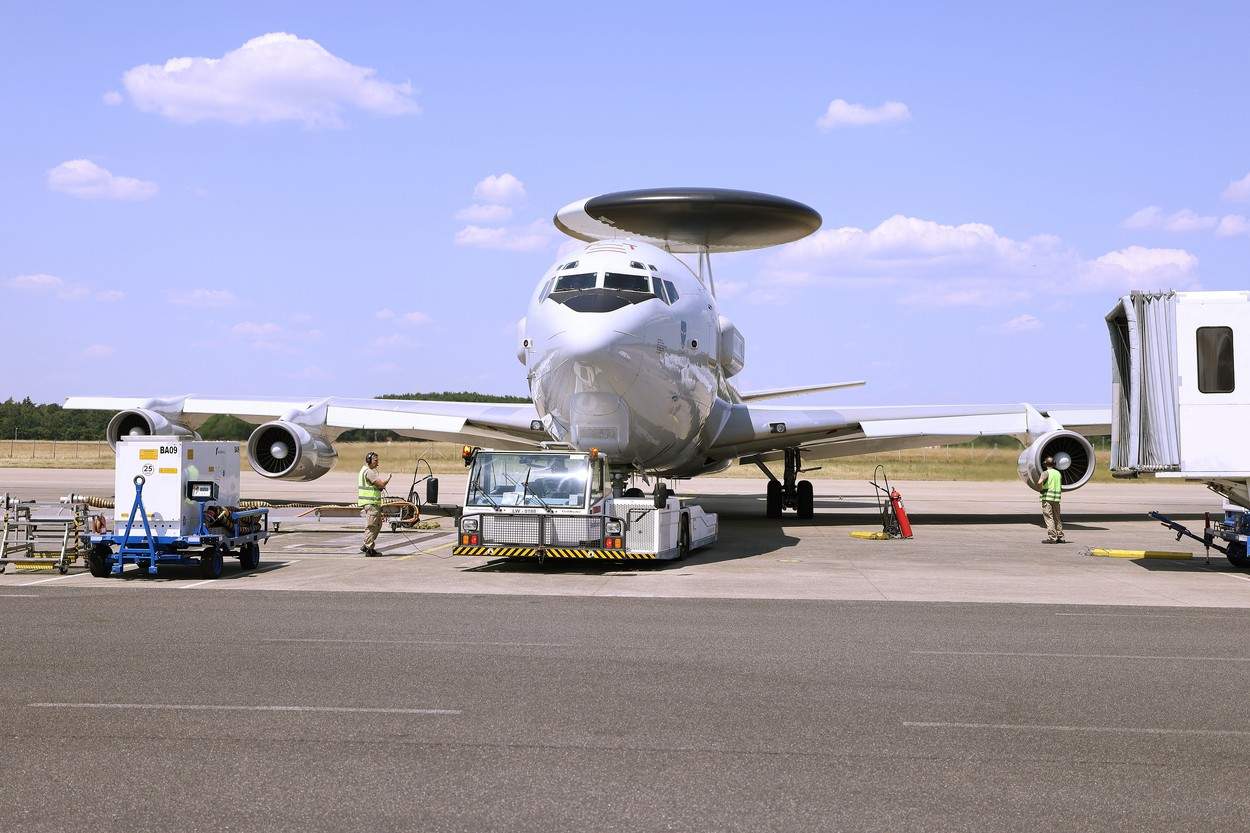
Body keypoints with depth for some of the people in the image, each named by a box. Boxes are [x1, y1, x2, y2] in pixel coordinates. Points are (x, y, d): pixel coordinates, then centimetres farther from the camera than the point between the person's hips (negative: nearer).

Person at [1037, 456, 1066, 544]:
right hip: (1057, 498, 6)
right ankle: (1060, 537, 18)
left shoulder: (1046, 472, -7)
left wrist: (1041, 488, -7)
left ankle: (1052, 538, -9)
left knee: (1049, 518, -5)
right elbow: (1061, 488, 19)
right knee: (1057, 518, 15)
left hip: (1047, 498, -6)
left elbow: (1040, 482, -24)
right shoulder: (1058, 473, 13)